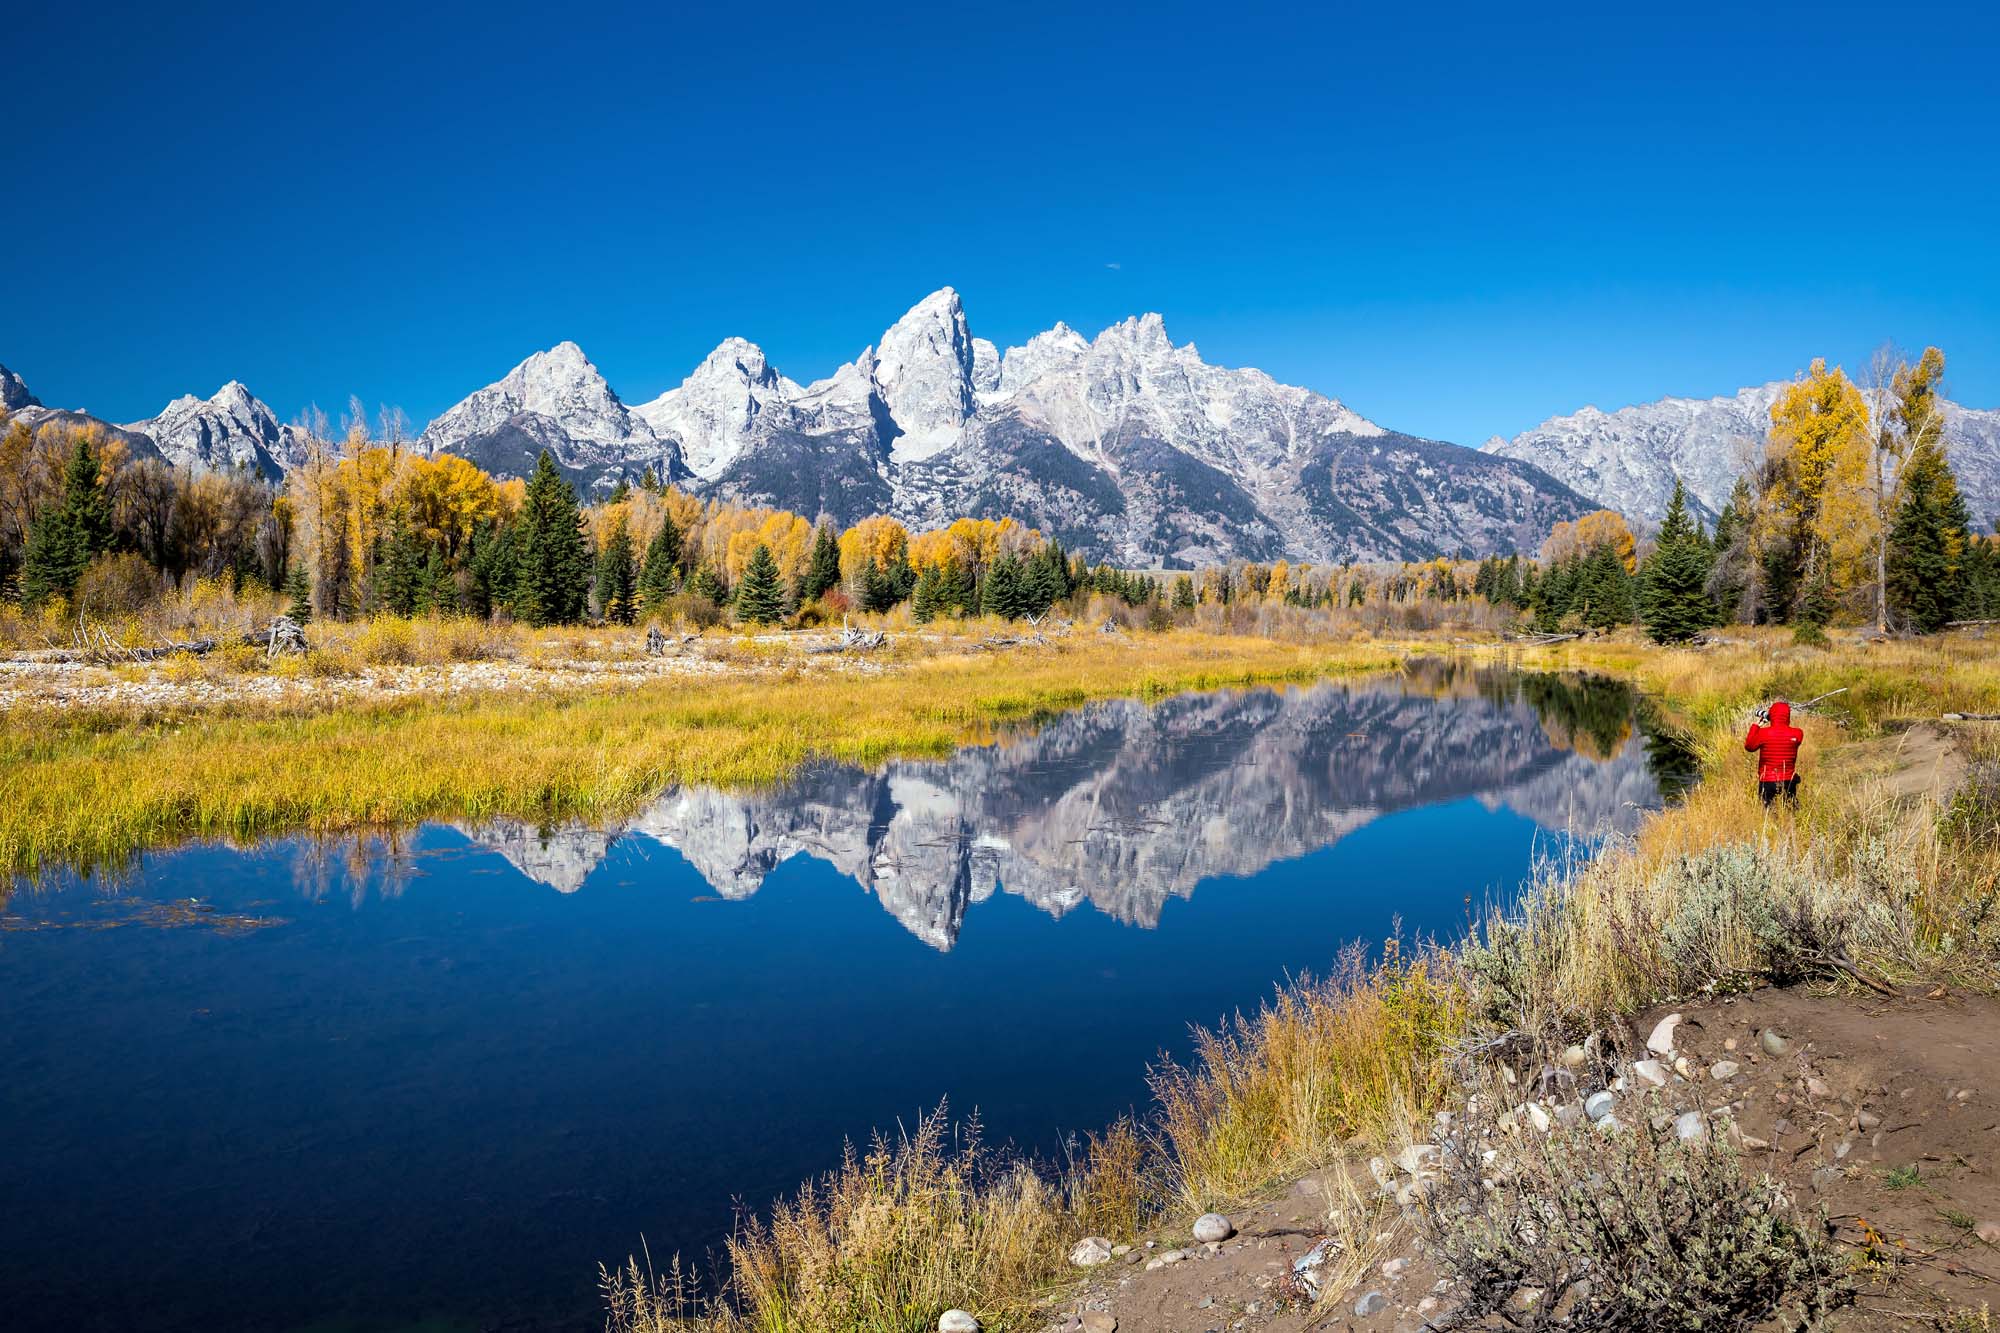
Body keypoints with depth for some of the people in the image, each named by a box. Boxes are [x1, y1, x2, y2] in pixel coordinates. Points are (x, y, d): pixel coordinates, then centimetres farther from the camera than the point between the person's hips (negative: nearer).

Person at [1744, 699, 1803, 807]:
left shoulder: (1763, 733, -13)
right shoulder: (1797, 734, -7)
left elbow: (1749, 746, 4)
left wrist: (1755, 725, 8)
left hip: (1767, 782, -2)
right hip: (1788, 781, 2)